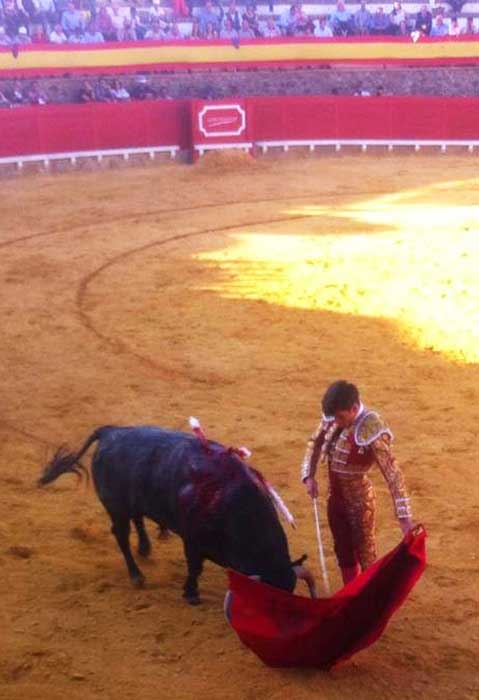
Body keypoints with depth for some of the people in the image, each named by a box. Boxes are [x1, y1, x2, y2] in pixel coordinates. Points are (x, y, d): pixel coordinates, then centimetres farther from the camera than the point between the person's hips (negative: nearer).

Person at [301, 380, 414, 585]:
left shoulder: (371, 428, -27)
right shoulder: (332, 418, -8)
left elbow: (392, 473, -27)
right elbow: (314, 442, 11)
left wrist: (404, 516, -30)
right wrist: (309, 475, -4)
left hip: (358, 500, -7)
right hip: (335, 496, 7)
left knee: (365, 555, 6)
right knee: (342, 552, 21)